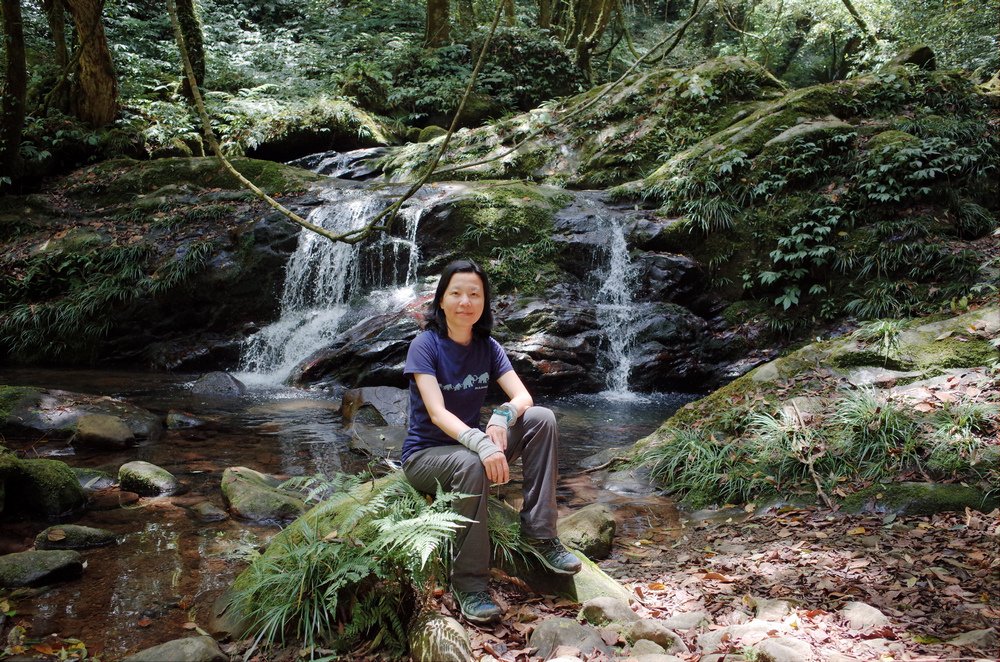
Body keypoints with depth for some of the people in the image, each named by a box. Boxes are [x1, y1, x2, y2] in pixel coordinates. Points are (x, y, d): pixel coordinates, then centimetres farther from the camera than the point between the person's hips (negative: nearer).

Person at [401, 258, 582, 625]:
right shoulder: (425, 345, -15)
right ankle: (468, 584, -26)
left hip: (470, 444, 5)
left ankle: (539, 531, -17)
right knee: (471, 464, -39)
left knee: (542, 418, -17)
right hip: (425, 454, -5)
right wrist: (480, 444, -44)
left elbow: (523, 396, -10)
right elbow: (437, 413, -27)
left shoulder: (487, 347, 0)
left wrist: (502, 416, -34)